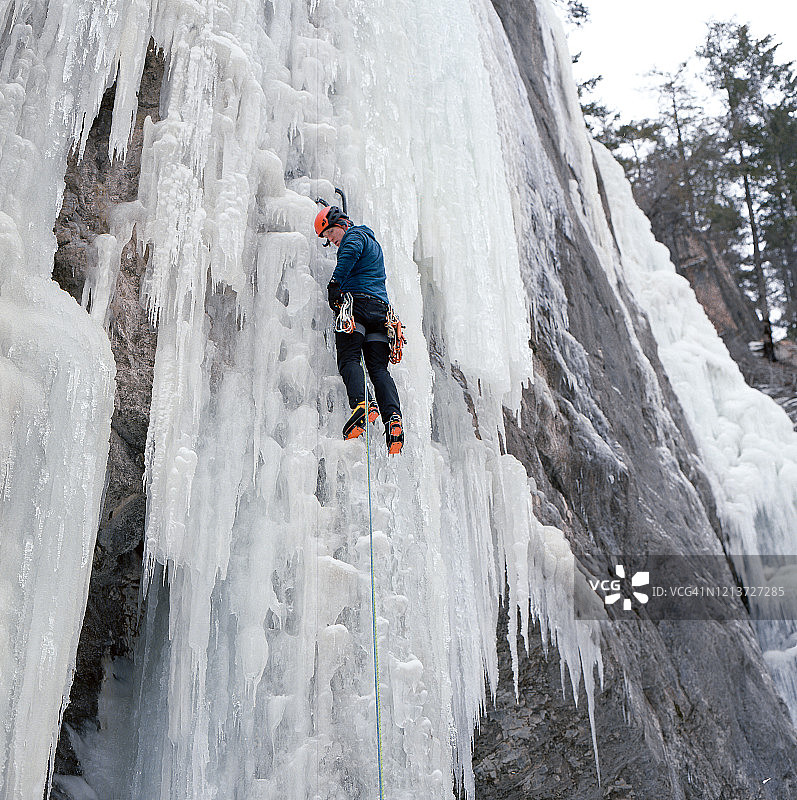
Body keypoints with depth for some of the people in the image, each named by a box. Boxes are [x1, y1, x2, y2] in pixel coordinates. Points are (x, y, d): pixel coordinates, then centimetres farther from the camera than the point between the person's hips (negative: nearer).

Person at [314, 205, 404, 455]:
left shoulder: (354, 235, 5)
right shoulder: (372, 240, 34)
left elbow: (350, 253, -17)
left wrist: (334, 285, -20)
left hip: (357, 301, -8)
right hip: (381, 307, 8)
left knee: (348, 359, -15)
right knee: (379, 367, -3)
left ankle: (361, 404, -38)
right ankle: (393, 417, -23)